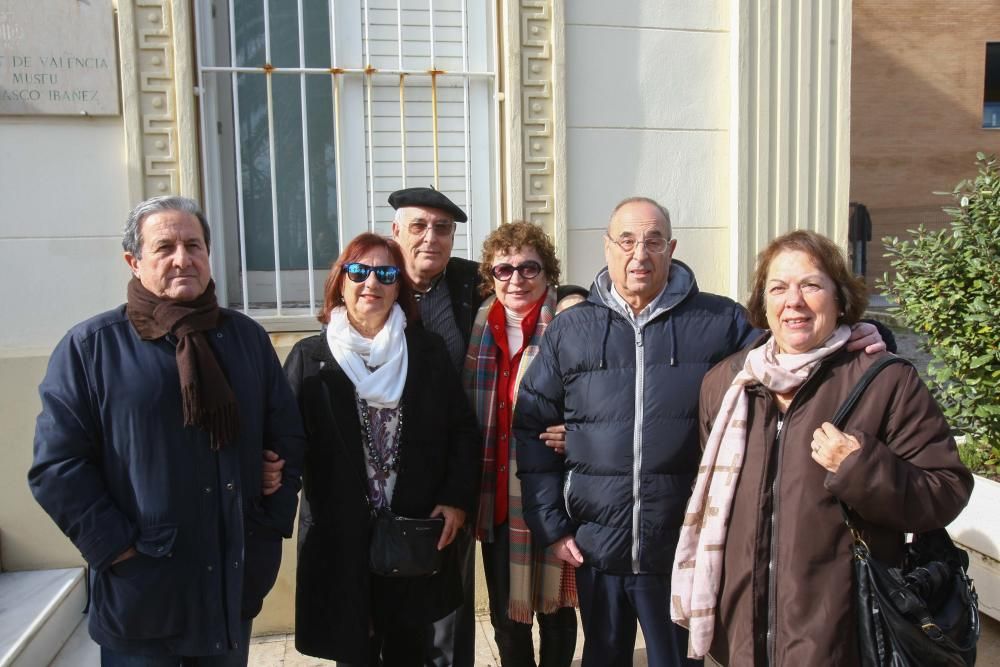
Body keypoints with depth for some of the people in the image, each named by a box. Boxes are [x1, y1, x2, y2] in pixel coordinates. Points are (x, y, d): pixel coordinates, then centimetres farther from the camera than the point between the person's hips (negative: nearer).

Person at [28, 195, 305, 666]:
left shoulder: (247, 337, 5)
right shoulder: (91, 346, -5)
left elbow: (287, 438, 6)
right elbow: (57, 463, -8)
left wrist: (270, 528, 0)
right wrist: (117, 548, -13)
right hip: (140, 592, -3)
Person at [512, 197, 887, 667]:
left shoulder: (721, 323, -2)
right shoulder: (569, 331, 2)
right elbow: (531, 429, 5)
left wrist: (850, 345, -15)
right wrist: (549, 524, 2)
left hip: (684, 550, -1)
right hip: (594, 550, 2)